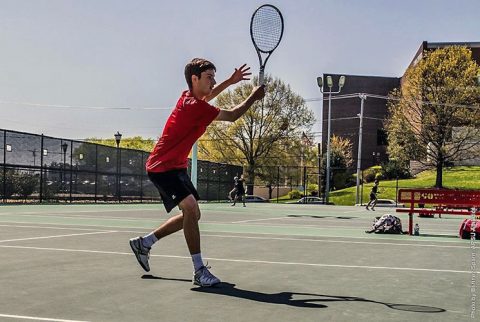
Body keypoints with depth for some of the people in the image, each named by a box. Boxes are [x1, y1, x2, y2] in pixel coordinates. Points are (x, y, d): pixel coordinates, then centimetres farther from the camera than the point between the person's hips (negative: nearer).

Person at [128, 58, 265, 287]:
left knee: (192, 214, 11)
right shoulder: (194, 106, -22)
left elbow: (206, 96, 32)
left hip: (175, 166, 10)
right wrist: (253, 97, -1)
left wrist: (230, 81, 23)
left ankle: (144, 243, 25)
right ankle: (199, 270, -25)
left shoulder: (189, 97, 7)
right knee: (190, 208, -25)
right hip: (163, 166, -10)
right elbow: (232, 116, -15)